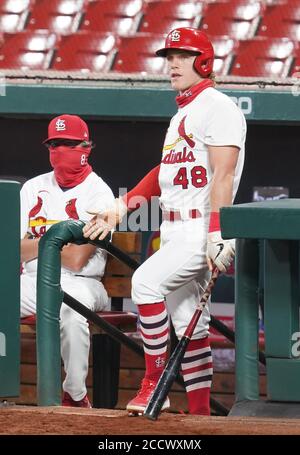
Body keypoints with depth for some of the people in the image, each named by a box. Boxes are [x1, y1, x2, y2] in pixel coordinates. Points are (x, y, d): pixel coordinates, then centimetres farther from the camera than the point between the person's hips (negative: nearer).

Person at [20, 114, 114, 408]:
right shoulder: (33, 188, 15)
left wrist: (38, 242, 1)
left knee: (71, 309, -39)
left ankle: (75, 396, -24)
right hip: (31, 281, 5)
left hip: (79, 283, -5)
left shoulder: (98, 194, -4)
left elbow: (76, 259, -13)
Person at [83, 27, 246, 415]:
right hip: (174, 232, 10)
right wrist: (120, 208, 19)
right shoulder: (182, 114, 21)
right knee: (186, 323, 7)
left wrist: (217, 234, -26)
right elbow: (164, 172, 27)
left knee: (146, 281, -26)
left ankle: (154, 384, -22)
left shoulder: (217, 107, -9)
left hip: (201, 230, -10)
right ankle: (200, 414, 10)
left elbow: (223, 175, -18)